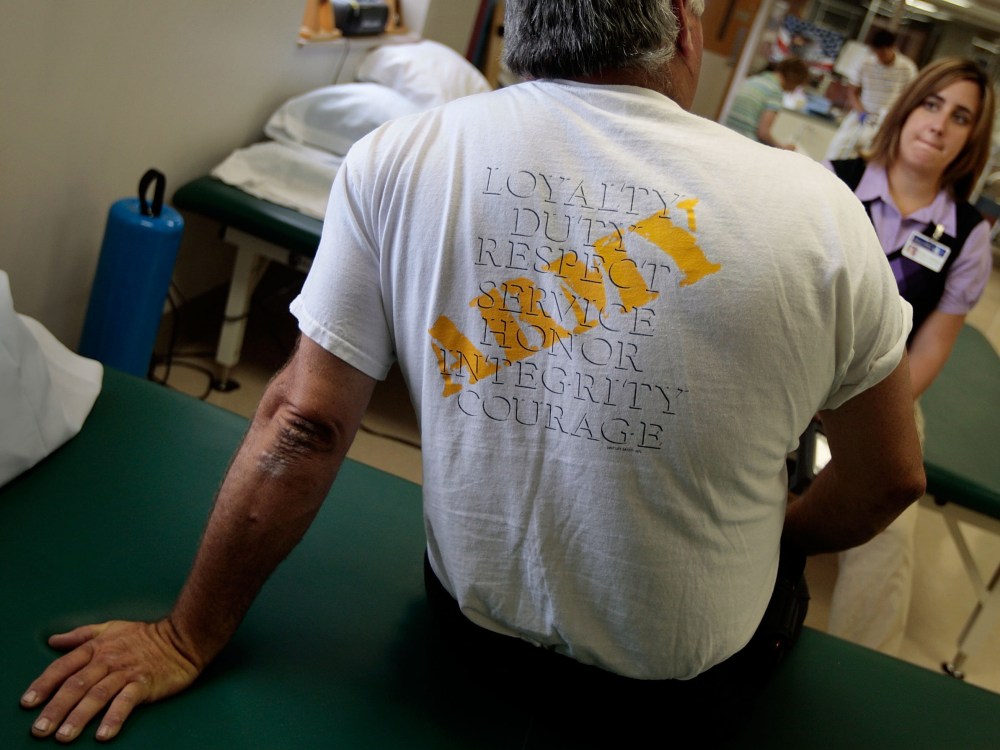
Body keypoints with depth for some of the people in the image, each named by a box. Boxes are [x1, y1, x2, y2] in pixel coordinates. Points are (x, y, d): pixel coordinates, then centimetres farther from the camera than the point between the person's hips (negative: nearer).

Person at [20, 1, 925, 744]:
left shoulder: (397, 161, -16)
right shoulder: (814, 205, -19)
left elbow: (304, 423, -14)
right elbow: (891, 479, -8)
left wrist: (188, 639, -2)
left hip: (476, 617, 2)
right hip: (689, 673, 0)